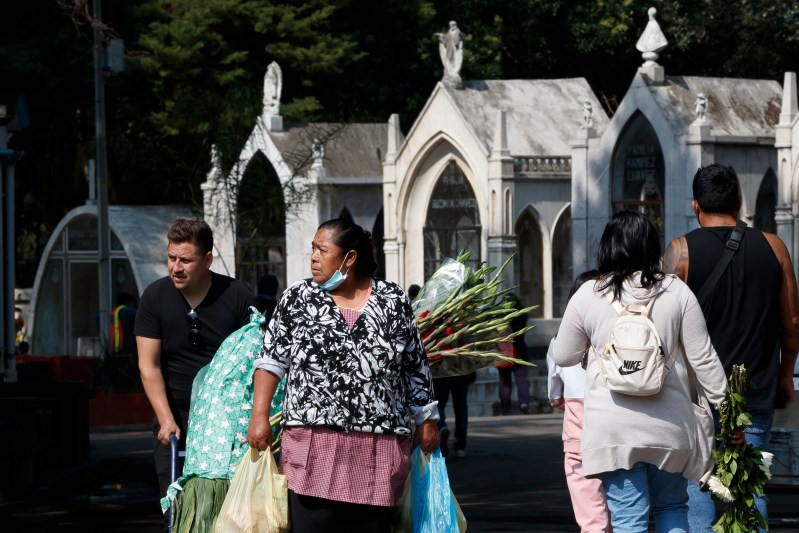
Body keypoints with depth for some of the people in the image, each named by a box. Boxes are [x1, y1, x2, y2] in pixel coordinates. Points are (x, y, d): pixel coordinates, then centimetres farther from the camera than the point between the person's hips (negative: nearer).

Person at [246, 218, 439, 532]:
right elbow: (271, 359, 8)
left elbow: (416, 368, 14)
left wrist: (426, 421, 16)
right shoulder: (297, 299, 7)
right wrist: (259, 416, 0)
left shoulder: (393, 302, 7)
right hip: (313, 445, -1)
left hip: (377, 452, 1)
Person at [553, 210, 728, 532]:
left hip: (613, 427, -1)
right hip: (669, 424, 2)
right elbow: (703, 358, 0)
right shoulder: (676, 292, 0)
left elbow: (563, 357, 10)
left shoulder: (588, 296, -1)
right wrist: (724, 404, 11)